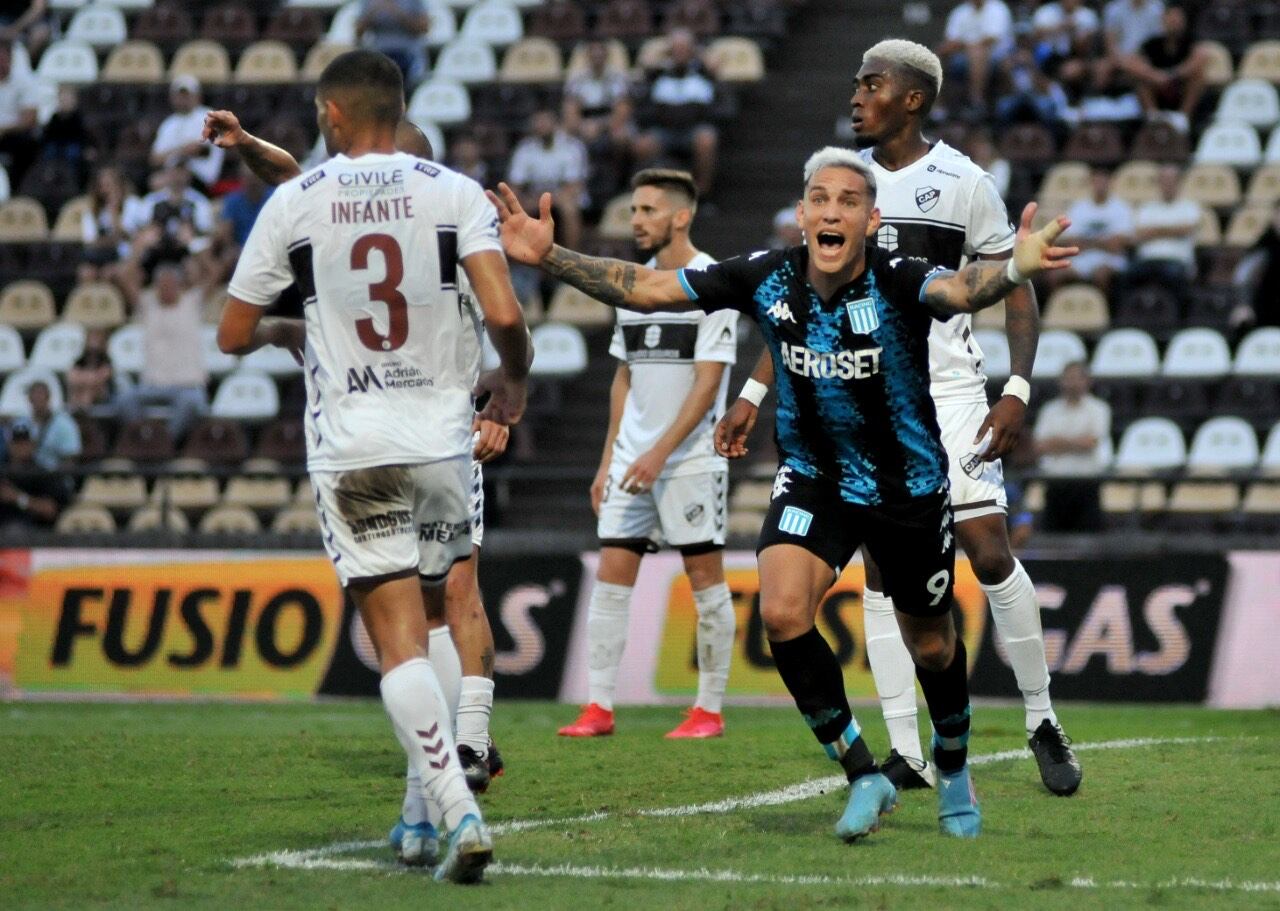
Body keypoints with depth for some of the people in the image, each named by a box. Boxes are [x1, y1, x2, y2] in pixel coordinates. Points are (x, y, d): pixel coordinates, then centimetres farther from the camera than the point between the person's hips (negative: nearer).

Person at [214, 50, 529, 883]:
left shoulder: (293, 204, 2)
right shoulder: (454, 194, 0)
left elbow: (233, 336, 7)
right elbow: (505, 314, -12)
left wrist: (285, 331, 30)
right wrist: (513, 378, 9)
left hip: (350, 450, -1)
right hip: (442, 438, 1)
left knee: (399, 635, -3)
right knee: (441, 614, 18)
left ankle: (460, 813, -18)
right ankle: (430, 806, 14)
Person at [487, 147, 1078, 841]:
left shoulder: (898, 282, -25)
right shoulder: (767, 278, -15)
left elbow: (960, 290, -47)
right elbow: (643, 289, -13)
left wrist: (1013, 270, -70)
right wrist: (549, 257, -25)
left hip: (909, 486, -2)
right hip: (813, 478, 2)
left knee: (930, 646, 13)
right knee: (781, 612, -22)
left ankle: (953, 767, 46)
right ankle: (864, 776, -6)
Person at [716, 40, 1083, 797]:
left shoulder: (963, 184, -5)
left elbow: (1018, 294, -2)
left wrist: (1018, 393, -14)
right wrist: (754, 395, 10)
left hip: (949, 391, -4)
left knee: (990, 553, -11)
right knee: (881, 569, 0)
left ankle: (1043, 721, 4)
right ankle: (908, 752, 3)